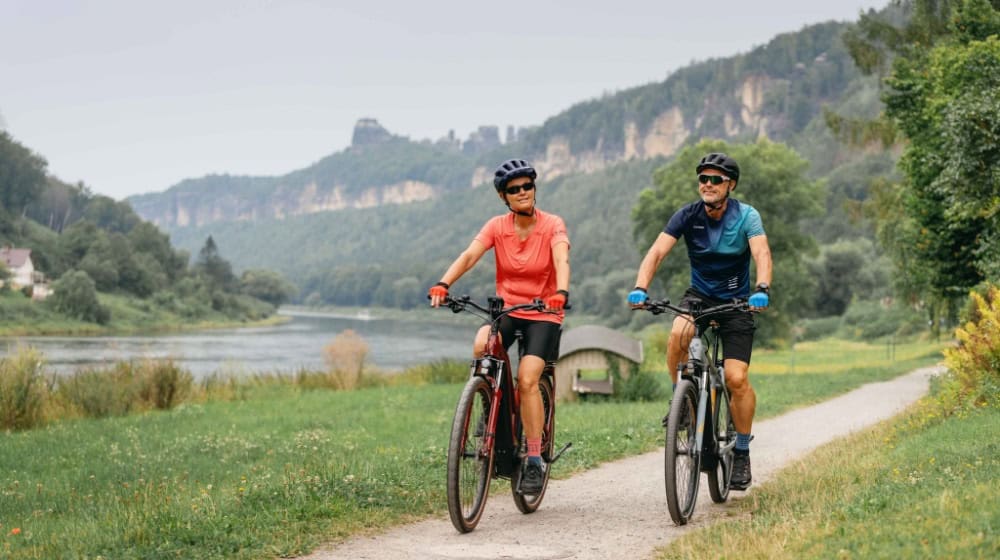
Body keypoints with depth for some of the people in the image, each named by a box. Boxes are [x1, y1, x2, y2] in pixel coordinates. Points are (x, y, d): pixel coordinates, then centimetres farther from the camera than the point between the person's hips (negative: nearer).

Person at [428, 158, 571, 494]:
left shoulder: (552, 225, -9)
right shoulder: (497, 226, -2)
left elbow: (562, 261, -26)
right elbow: (469, 256, -16)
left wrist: (561, 293, -47)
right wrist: (443, 284, -35)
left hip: (543, 314, -2)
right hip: (506, 309, 2)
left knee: (527, 380, -21)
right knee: (481, 346, -31)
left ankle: (534, 460, -10)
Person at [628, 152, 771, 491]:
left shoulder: (746, 216, -14)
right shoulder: (688, 216, -10)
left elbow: (762, 254, -29)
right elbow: (657, 252, -21)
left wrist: (762, 289, -50)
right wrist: (640, 288, -38)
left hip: (736, 301, -1)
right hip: (699, 295, 2)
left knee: (736, 378, -14)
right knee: (678, 336, -33)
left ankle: (742, 453, 5)